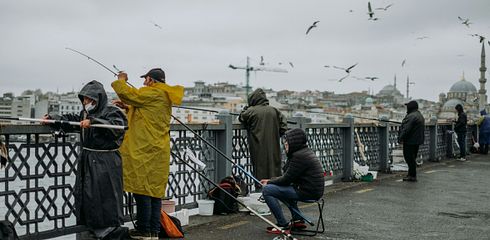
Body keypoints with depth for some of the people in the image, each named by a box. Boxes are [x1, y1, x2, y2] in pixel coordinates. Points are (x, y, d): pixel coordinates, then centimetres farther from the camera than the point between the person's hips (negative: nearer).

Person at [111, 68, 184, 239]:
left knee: (142, 189, -3)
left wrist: (121, 80, 8)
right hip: (158, 150, 9)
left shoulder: (152, 94, -11)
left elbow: (126, 92, -12)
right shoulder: (165, 97, 18)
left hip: (145, 151, -9)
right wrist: (127, 108, 16)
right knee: (155, 190, 10)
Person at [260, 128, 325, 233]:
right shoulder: (306, 152, 16)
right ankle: (298, 220, 28)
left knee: (267, 190, -10)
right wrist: (270, 180, 10)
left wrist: (269, 182, 0)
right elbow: (288, 176, 17)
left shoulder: (299, 156, -16)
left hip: (307, 192, -11)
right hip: (314, 190, 11)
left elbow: (287, 179, -15)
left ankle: (282, 225, -5)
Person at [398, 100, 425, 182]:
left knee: (409, 158, -5)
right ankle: (411, 174, 22)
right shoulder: (420, 116, 16)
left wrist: (400, 138, -18)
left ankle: (412, 176, -4)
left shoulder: (411, 116, -19)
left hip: (410, 141, -10)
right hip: (417, 141, 10)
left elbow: (406, 129, -24)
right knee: (412, 158, 16)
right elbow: (423, 129, 23)